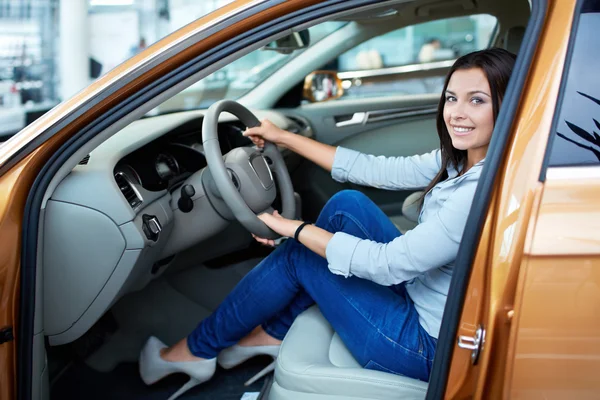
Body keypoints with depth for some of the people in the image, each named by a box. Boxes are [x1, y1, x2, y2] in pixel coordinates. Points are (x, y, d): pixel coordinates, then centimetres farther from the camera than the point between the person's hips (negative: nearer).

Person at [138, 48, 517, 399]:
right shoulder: (458, 161, -2)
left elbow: (387, 264, -27)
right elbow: (374, 170, 5)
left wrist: (294, 228, -17)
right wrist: (284, 137, 10)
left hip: (433, 346, -8)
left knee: (298, 256, -4)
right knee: (346, 205, 3)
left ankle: (198, 351, 17)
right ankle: (275, 335, 13)